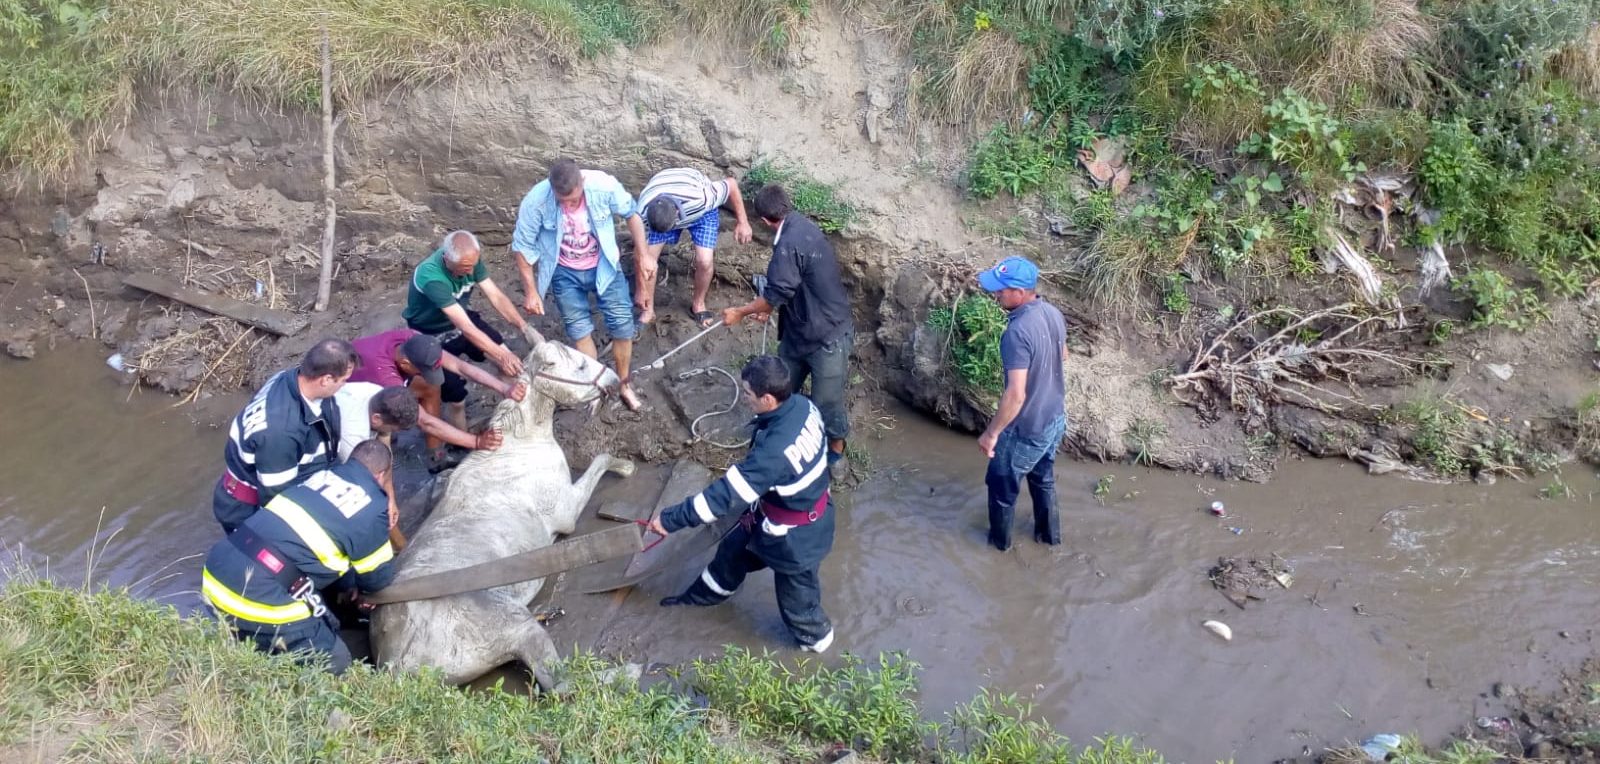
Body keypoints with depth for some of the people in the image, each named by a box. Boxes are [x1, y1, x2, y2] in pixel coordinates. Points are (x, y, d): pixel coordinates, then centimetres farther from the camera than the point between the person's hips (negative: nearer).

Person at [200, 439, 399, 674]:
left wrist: (347, 583, 38)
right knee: (334, 662, 6)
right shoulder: (372, 509, -3)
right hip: (258, 599, -8)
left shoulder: (323, 475, 17)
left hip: (214, 575, 8)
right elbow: (378, 577, 12)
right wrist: (354, 585, 35)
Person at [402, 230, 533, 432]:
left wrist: (525, 327, -27)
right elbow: (466, 328, -40)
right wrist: (501, 355, -41)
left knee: (510, 362, -4)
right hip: (433, 335, -6)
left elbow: (496, 296, -14)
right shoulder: (431, 276, -38)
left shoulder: (469, 259, -19)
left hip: (461, 318, 6)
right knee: (456, 399, -10)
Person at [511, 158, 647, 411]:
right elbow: (523, 246, -13)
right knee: (580, 330, 4)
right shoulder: (536, 200, -28)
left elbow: (631, 214, -7)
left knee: (623, 324, 2)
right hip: (565, 273, 0)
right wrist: (531, 291, -9)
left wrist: (643, 255, -5)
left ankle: (623, 383, 25)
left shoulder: (604, 186, -28)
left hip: (603, 266, 1)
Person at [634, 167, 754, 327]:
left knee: (704, 261, -15)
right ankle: (648, 311, 11)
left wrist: (742, 222, -23)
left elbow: (732, 184, -27)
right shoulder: (643, 213, -37)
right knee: (646, 258, -11)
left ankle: (698, 304, 14)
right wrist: (642, 289, -11)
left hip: (701, 212, -1)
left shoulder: (700, 199, -46)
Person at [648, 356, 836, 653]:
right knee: (735, 548, 28)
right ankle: (704, 594, 54)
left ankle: (814, 636, 49)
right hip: (806, 504, 9)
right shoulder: (801, 405, -16)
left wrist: (671, 519, -24)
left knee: (796, 592, 20)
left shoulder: (774, 450, -41)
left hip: (794, 534, -9)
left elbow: (726, 494, -34)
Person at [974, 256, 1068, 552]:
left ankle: (1000, 539, 40)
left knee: (1002, 485, 19)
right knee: (1043, 478, 30)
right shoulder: (1053, 314, -7)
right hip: (1056, 418, 8)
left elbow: (1016, 395, -33)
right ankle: (1048, 533, 48)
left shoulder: (1018, 332, -33)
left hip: (1027, 429, -8)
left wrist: (991, 433, -22)